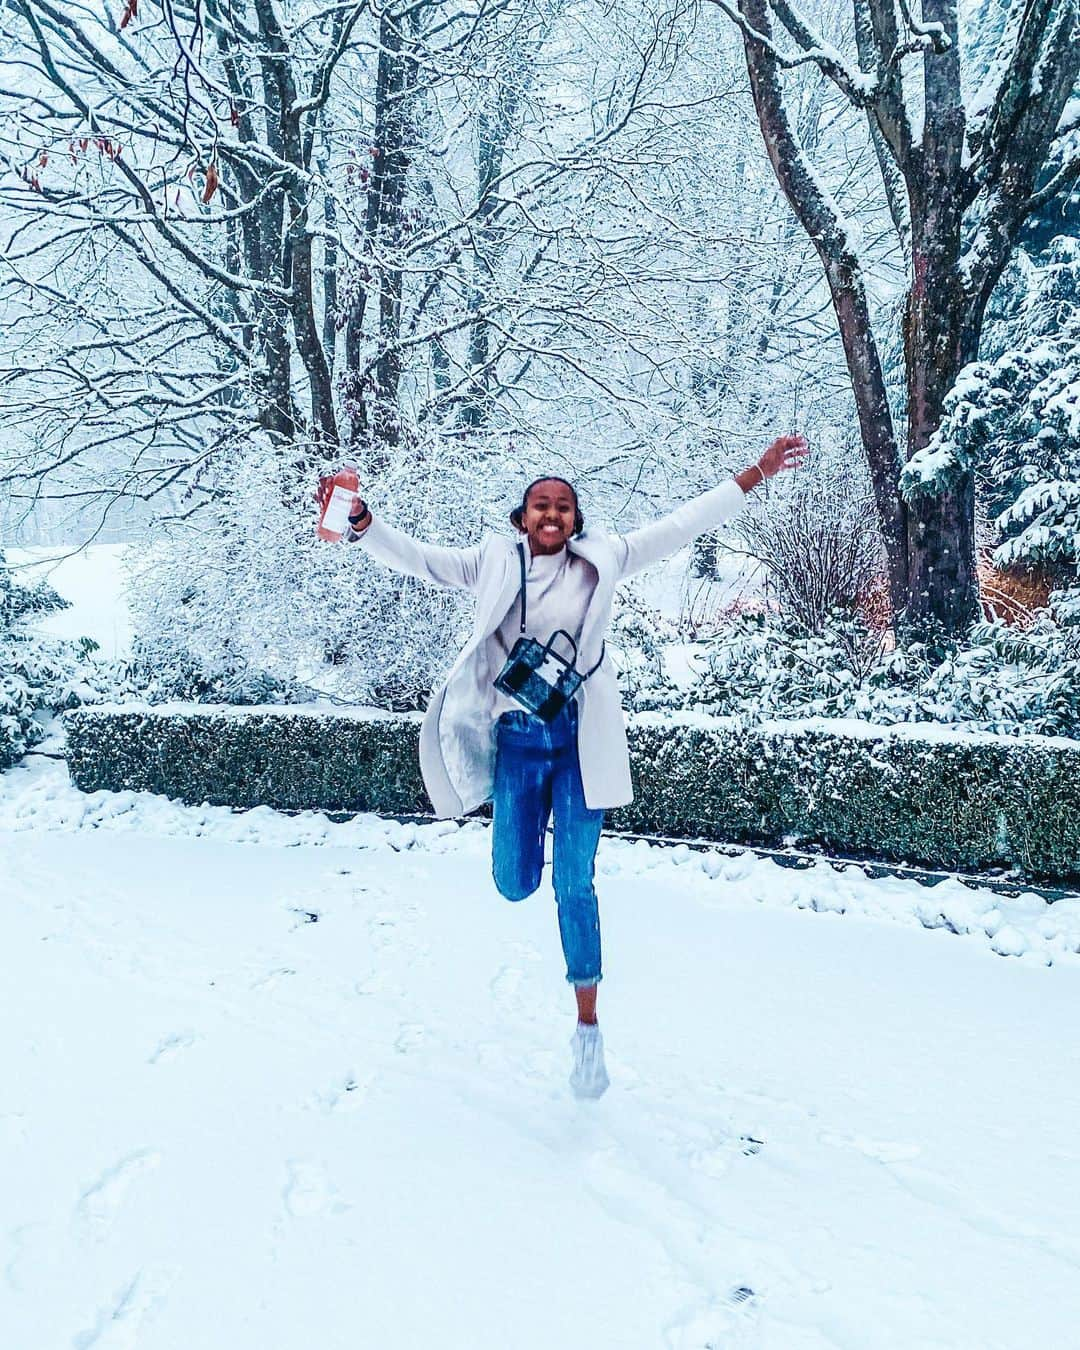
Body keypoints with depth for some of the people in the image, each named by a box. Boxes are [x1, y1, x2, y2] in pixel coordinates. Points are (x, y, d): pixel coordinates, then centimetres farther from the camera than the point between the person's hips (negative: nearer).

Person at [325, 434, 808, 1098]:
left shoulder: (600, 561, 1)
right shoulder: (493, 562, 3)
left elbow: (681, 526, 0)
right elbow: (417, 557, -3)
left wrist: (755, 475, -4)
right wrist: (363, 524, -20)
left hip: (581, 739, -1)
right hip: (517, 739, 1)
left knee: (575, 886, 2)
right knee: (515, 886, 6)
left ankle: (588, 1028, 16)